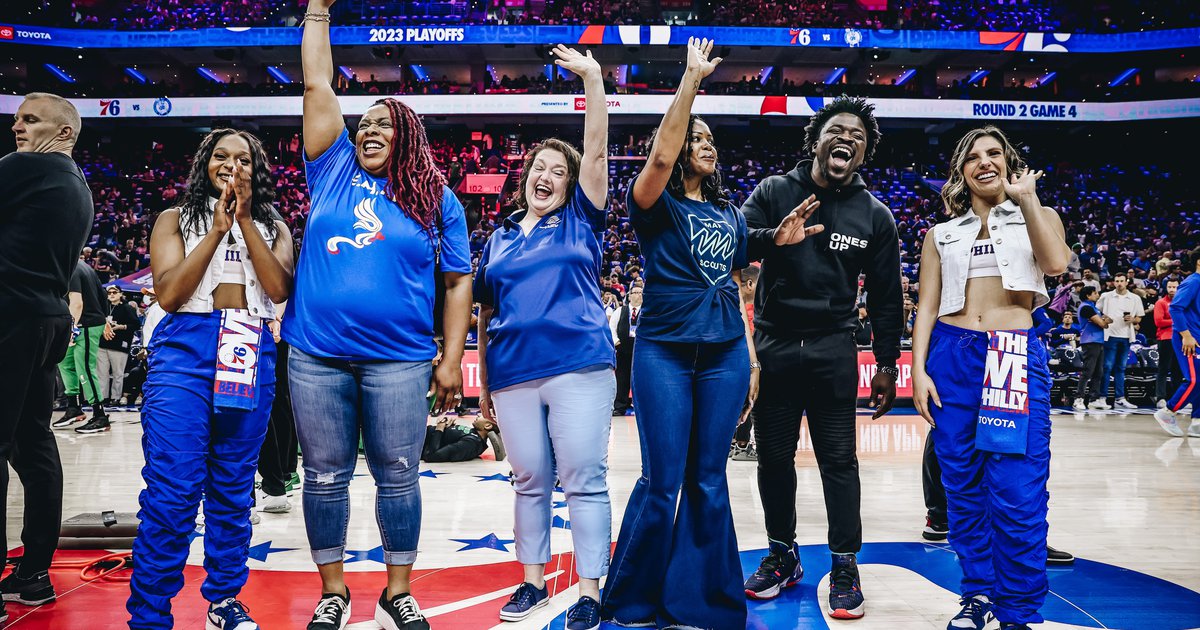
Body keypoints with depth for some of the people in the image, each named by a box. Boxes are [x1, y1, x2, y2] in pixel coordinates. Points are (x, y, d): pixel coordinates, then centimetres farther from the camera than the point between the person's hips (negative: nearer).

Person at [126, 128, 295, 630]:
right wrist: (218, 229, -7)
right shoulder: (177, 219, 11)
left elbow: (280, 289, -2)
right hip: (185, 349, -2)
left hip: (251, 355, 2)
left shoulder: (273, 227, 16)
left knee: (234, 485, 8)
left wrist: (245, 220, -7)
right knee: (172, 488, -8)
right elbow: (168, 293, -3)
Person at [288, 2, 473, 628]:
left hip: (399, 361, -1)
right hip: (316, 357, 2)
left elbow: (458, 283, 6)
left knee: (397, 477, 5)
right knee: (326, 476, 8)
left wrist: (451, 360, -1)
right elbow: (319, 87, 9)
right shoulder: (334, 172, 10)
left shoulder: (436, 199, 6)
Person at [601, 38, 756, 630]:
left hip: (725, 355, 5)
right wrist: (692, 76, -18)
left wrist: (752, 357, 12)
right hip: (664, 353, -5)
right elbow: (661, 153, -20)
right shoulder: (656, 204, 1)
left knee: (708, 481, 7)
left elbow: (736, 288, 18)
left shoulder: (730, 215, 17)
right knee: (662, 481, -3)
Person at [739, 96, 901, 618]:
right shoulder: (774, 193, 2)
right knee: (773, 455, 9)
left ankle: (845, 565, 14)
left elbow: (886, 296, 8)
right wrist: (773, 238, -30)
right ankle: (782, 555, 25)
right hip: (773, 344, 1)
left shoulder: (875, 216, 4)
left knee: (839, 460, 2)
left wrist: (887, 364, 6)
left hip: (833, 350, 0)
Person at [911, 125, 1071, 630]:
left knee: (1018, 494, -6)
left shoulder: (1038, 217, 13)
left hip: (1016, 357, -2)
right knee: (963, 488, 5)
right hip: (952, 356, 2)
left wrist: (1027, 199, -6)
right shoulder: (942, 235, 15)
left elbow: (1056, 263, -10)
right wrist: (918, 371, 0)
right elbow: (926, 308, 10)